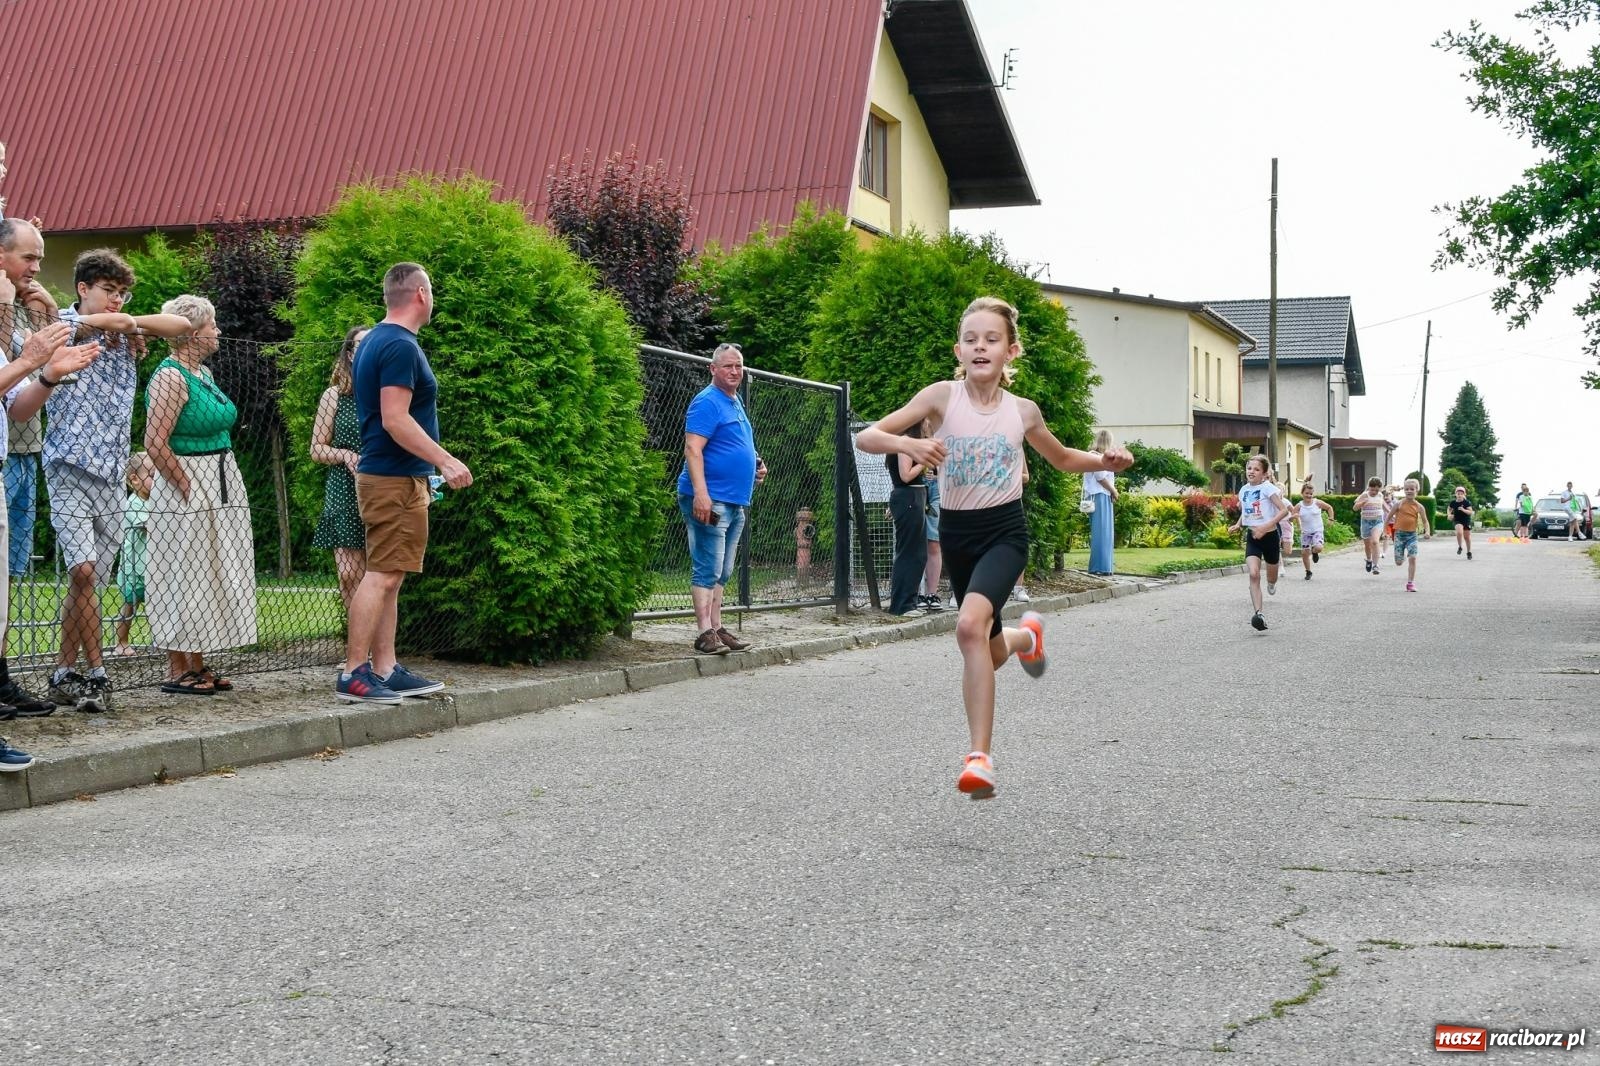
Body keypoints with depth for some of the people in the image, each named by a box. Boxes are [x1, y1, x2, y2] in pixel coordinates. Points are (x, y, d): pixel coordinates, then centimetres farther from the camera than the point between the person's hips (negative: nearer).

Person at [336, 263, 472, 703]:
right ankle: (353, 673, -9)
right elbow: (395, 420, -22)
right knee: (382, 575, -10)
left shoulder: (376, 340, 16)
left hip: (380, 474, 11)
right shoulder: (401, 346, -16)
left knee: (386, 577, 11)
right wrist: (445, 461, -21)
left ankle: (385, 670, 14)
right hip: (396, 479, -11)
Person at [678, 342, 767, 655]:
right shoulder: (707, 402, -10)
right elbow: (693, 449, -19)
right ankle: (705, 633, -11)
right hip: (710, 500, -10)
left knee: (722, 572, 12)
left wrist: (756, 467, 14)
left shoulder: (735, 403, 19)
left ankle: (717, 628, 18)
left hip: (735, 501, 10)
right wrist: (701, 494, -28)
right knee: (707, 569, -10)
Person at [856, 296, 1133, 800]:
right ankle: (1026, 635, 55)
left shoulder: (1023, 411, 0)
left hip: (1004, 530, -2)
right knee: (988, 652, 16)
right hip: (955, 532, 2)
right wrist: (909, 443, -32)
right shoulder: (942, 396, -7)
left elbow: (1063, 459, 20)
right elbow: (866, 437, -12)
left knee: (970, 626, -29)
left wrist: (1106, 460, 1)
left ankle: (979, 757, -25)